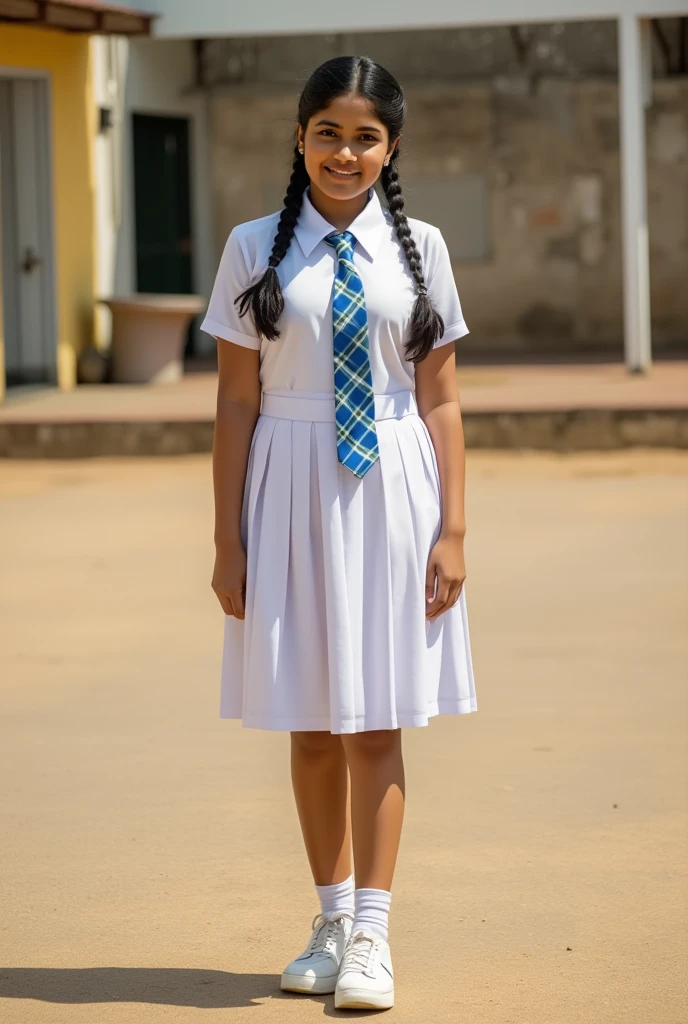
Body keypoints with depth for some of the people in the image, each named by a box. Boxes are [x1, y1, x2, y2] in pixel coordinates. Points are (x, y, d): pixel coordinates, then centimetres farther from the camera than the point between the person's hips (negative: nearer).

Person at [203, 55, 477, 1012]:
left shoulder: (418, 249, 1)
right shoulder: (256, 250, -1)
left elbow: (441, 401, 2)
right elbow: (236, 403, 0)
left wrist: (452, 529, -3)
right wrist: (228, 541, -2)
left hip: (391, 496, 0)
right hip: (293, 495, 1)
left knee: (377, 723, 2)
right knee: (311, 725, 11)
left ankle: (371, 935, 8)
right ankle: (332, 916, 26)